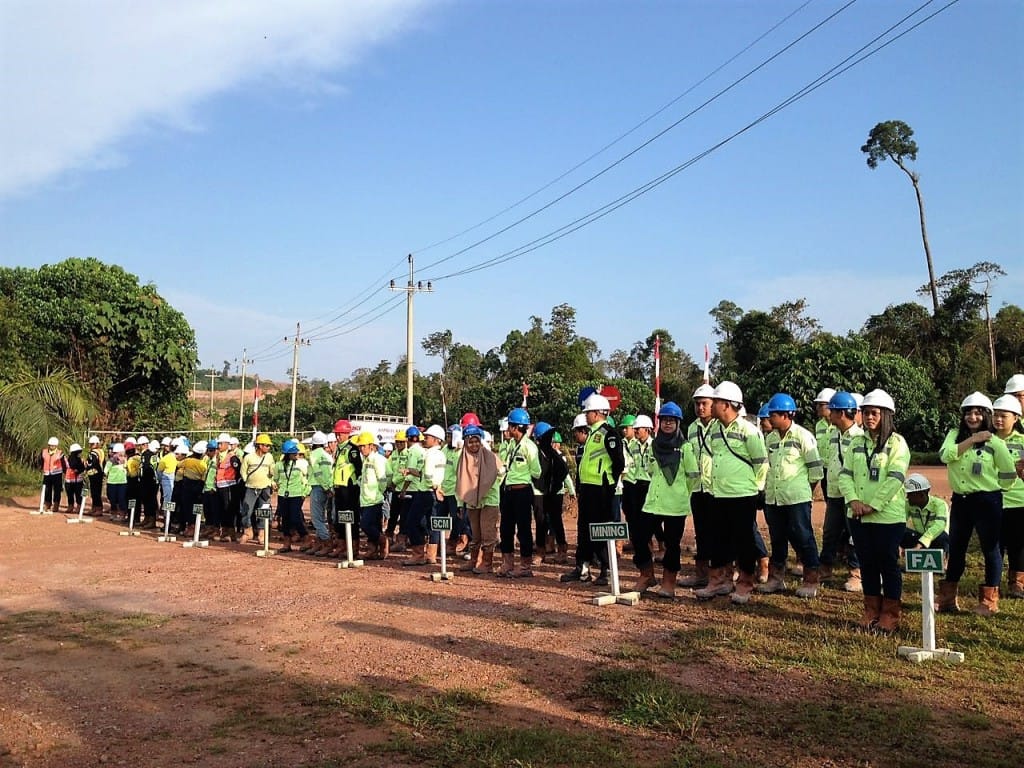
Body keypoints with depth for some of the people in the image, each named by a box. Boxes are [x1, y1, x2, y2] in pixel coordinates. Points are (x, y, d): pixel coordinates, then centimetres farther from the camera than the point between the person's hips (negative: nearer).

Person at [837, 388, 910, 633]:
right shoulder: (856, 443, 11)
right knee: (867, 563, 12)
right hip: (858, 516, 5)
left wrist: (873, 505, -17)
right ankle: (871, 610, 23)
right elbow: (845, 474, 6)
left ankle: (891, 613, 16)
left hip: (888, 515, -5)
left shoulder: (896, 443, -5)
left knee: (888, 563, 4)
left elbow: (896, 478, -14)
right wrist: (853, 500, -11)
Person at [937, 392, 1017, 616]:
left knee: (990, 549, 5)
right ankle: (947, 599, 21)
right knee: (956, 550, 11)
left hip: (987, 501, -4)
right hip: (960, 500, 4)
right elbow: (946, 455, -15)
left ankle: (989, 602, 16)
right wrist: (972, 439, -17)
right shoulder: (954, 435, 5)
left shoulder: (995, 442, -5)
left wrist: (992, 487, 6)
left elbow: (1009, 474, 2)